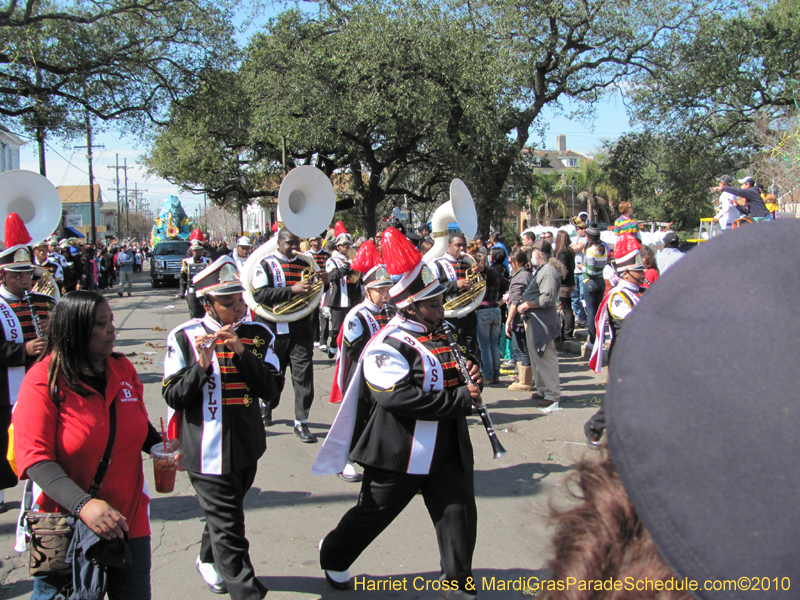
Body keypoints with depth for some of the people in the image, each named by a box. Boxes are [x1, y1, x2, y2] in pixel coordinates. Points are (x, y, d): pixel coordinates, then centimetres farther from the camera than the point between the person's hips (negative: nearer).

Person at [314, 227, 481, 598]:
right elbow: (399, 397, -29)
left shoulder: (443, 336, 11)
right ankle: (333, 556, 39)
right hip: (398, 454, -6)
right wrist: (459, 398, -26)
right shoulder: (388, 345, -16)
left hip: (448, 452, 6)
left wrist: (471, 381, -1)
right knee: (371, 515, 12)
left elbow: (455, 381, 24)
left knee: (460, 517, 5)